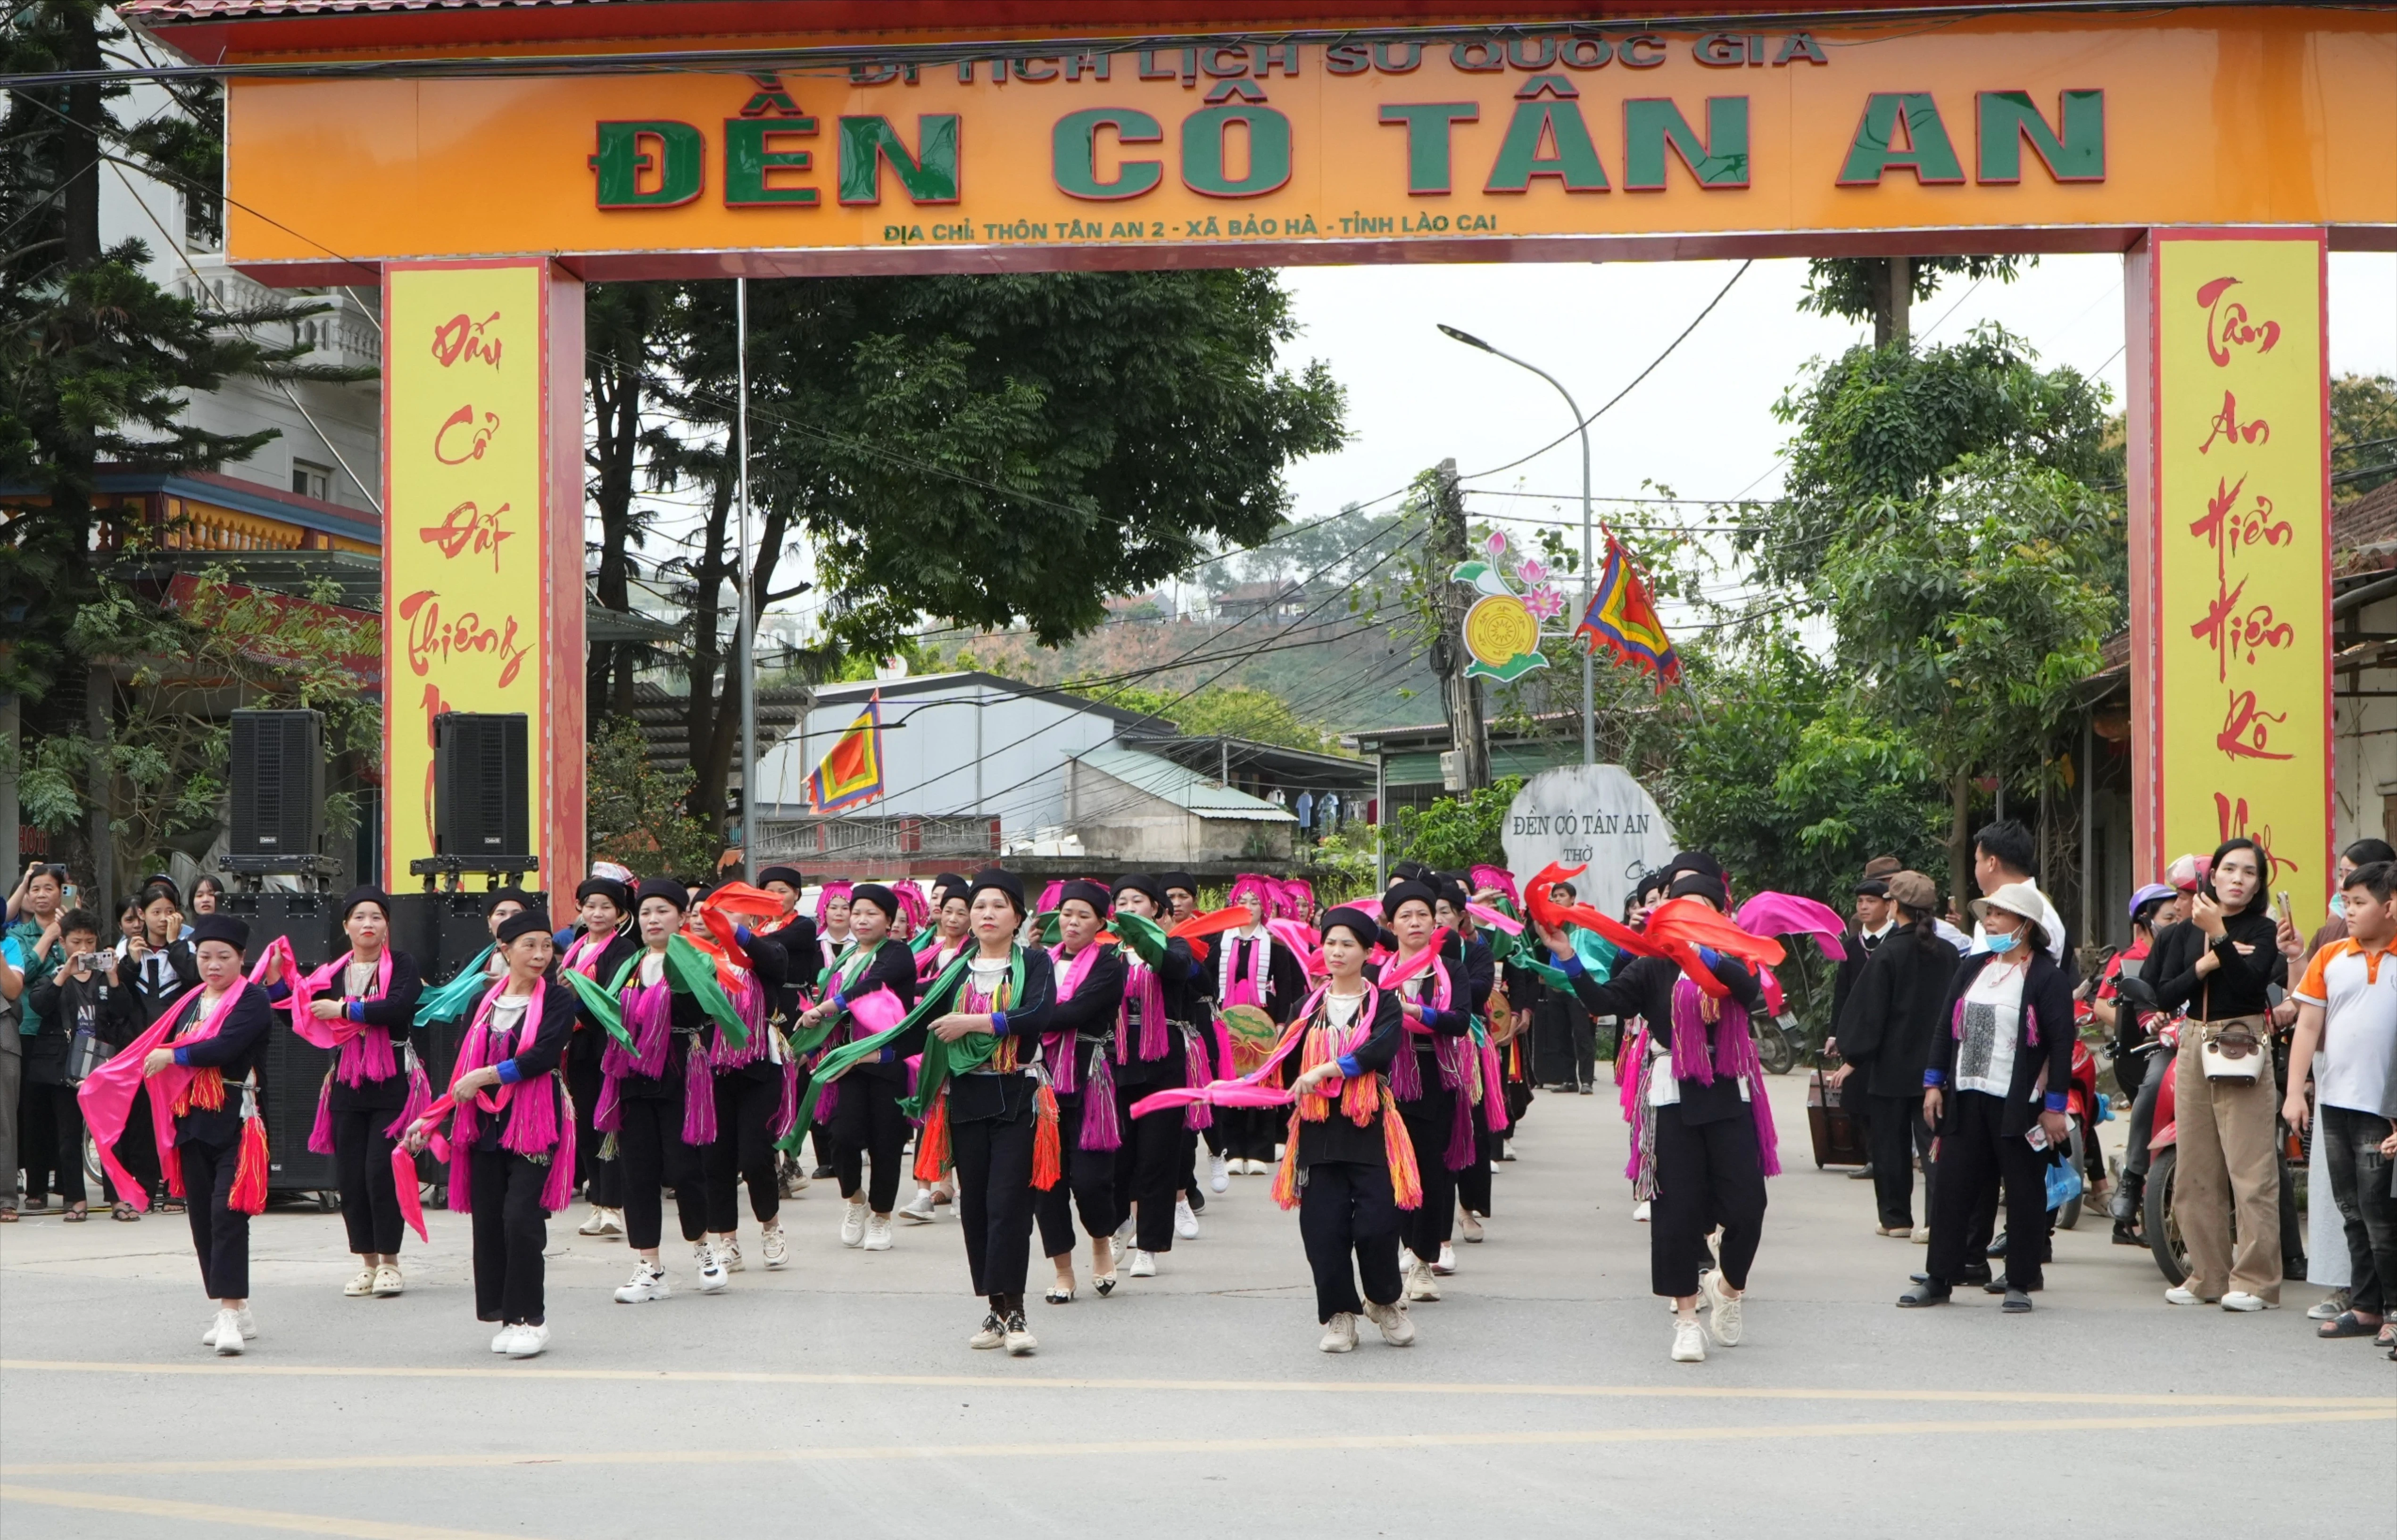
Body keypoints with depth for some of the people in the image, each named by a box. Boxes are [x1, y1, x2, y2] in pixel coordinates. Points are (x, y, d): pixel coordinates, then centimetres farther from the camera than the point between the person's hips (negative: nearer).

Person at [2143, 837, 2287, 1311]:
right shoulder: (2187, 931, 11)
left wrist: (2218, 936, -23)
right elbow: (2164, 995, 4)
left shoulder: (2262, 930, 0)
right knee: (2195, 1171, 6)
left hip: (2242, 1047, -5)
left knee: (2251, 1170, -8)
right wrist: (2203, 967, -10)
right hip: (2194, 1045, 5)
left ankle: (2256, 1279, -5)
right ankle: (2209, 1275, 14)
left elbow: (2250, 984, -17)